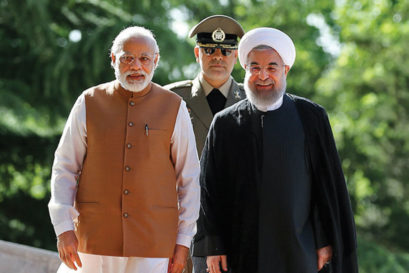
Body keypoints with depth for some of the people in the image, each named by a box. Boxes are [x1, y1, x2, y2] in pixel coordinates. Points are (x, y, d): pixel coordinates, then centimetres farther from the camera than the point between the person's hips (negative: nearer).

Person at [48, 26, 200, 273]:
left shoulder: (174, 108, 4)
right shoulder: (89, 103, 5)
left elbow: (190, 179, 7)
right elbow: (64, 169, 7)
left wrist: (183, 241, 3)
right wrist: (64, 229, -2)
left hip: (153, 243, -1)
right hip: (95, 239, 1)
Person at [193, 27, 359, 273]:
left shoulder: (311, 117, 4)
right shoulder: (225, 123, 6)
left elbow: (329, 182, 4)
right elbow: (210, 188, 6)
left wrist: (326, 241, -1)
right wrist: (213, 246, 0)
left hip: (298, 252, 0)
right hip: (243, 251, 1)